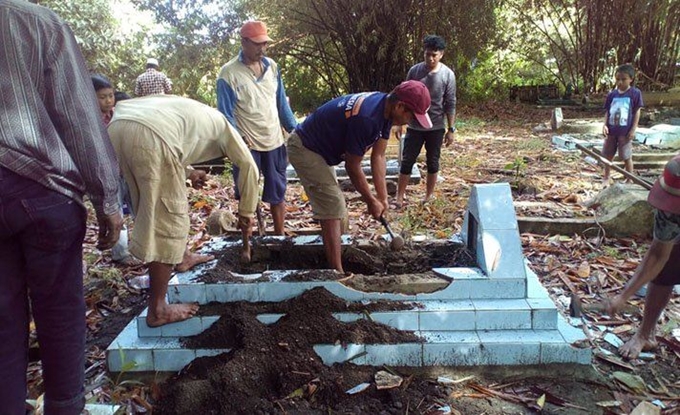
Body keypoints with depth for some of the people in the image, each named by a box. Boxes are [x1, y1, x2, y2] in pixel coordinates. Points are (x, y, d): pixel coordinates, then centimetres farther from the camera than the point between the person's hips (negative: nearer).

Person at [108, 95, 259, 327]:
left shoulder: (194, 113, 41)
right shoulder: (220, 123, 24)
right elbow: (249, 166, 17)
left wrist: (187, 173, 30)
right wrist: (246, 213, 23)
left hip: (117, 127, 8)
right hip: (150, 136, -8)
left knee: (153, 207, 26)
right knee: (166, 220, -1)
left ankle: (182, 257, 45)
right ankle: (157, 310, 5)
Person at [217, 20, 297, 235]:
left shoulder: (272, 67, 5)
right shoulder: (228, 73, -9)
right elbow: (225, 114, -9)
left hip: (275, 142, 4)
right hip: (248, 145, -4)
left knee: (277, 193, 13)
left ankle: (280, 236, 27)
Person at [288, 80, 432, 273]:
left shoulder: (385, 109, -5)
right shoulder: (366, 118, -33)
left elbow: (378, 156, -1)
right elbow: (353, 167, -23)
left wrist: (382, 197, -3)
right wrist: (371, 201, -11)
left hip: (319, 149, 10)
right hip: (304, 149, -10)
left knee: (334, 207, 18)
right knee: (333, 207, -12)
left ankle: (332, 258, 32)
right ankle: (337, 272, -8)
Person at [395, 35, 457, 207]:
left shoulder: (448, 75, -7)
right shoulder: (414, 70, -4)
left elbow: (450, 105, -4)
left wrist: (451, 129, -5)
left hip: (436, 128, -1)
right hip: (414, 126, 1)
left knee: (432, 163, 9)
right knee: (407, 161, 1)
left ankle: (429, 197, 22)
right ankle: (399, 198, 8)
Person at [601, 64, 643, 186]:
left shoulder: (635, 93, -6)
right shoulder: (612, 94, 4)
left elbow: (637, 112, -5)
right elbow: (607, 111, 8)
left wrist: (633, 130, -10)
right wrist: (605, 125, -6)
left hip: (625, 132, -4)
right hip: (611, 131, 4)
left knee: (627, 157, 4)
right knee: (607, 155, 14)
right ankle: (606, 178, 30)